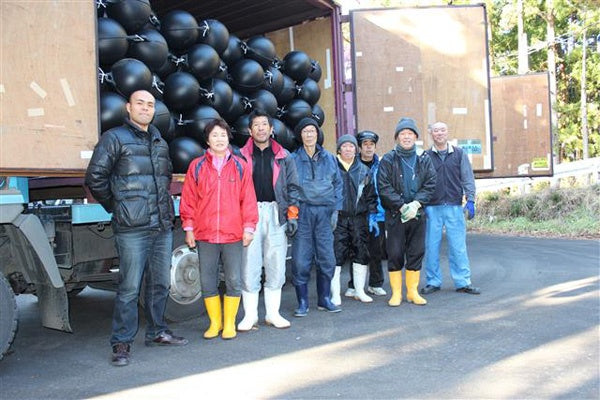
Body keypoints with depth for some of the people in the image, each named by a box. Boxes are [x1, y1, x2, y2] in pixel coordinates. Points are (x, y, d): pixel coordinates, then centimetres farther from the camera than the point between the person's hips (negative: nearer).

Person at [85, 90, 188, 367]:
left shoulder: (160, 142, 17)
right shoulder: (114, 138, -3)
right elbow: (95, 177, -6)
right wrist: (116, 206, 0)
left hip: (163, 226, 6)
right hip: (132, 229, -6)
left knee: (160, 284, 13)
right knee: (129, 287, -3)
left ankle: (157, 332, 28)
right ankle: (122, 343, 10)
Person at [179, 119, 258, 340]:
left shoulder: (240, 166, 5)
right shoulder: (196, 166, 5)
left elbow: (248, 198, 4)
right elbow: (188, 199, 6)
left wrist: (249, 227, 0)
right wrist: (189, 228, 3)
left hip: (233, 235, 0)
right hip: (205, 235, 1)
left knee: (234, 281, 4)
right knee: (208, 282, 8)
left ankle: (229, 323, 19)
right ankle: (215, 322, 24)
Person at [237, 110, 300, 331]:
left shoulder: (284, 157, 11)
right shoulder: (241, 156, 6)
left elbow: (292, 187, 11)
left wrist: (292, 215, 3)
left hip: (276, 214, 2)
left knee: (276, 266, 6)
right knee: (249, 267, -1)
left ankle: (273, 314, 17)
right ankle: (250, 316, 10)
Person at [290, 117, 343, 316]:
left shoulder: (329, 158, 11)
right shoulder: (293, 159, 4)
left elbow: (338, 184, 13)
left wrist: (336, 209, 4)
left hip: (324, 211, 2)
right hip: (302, 211, -2)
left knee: (327, 259, 4)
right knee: (301, 260, -4)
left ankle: (324, 299, 19)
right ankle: (302, 302, 9)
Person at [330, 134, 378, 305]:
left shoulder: (364, 170, 12)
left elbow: (371, 195, 15)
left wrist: (372, 214, 6)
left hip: (359, 219, 4)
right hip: (337, 219, -3)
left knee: (361, 254, 8)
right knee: (336, 255, -4)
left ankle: (359, 291, 22)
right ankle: (335, 294, 5)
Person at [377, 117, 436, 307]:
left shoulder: (424, 159, 7)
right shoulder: (388, 160, -1)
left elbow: (430, 184, 1)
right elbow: (384, 187, -8)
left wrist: (416, 204, -13)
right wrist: (402, 206, -15)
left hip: (418, 213, 3)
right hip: (395, 214, -2)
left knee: (416, 253, 8)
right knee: (395, 254, 2)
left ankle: (413, 291, 21)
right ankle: (396, 293, 13)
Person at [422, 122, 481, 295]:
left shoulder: (459, 154, 9)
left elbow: (468, 178, 8)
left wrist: (470, 200, -2)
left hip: (454, 207, 0)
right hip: (432, 208, 0)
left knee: (458, 246, 1)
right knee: (431, 246, 4)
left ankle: (463, 282, 9)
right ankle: (433, 282, 15)